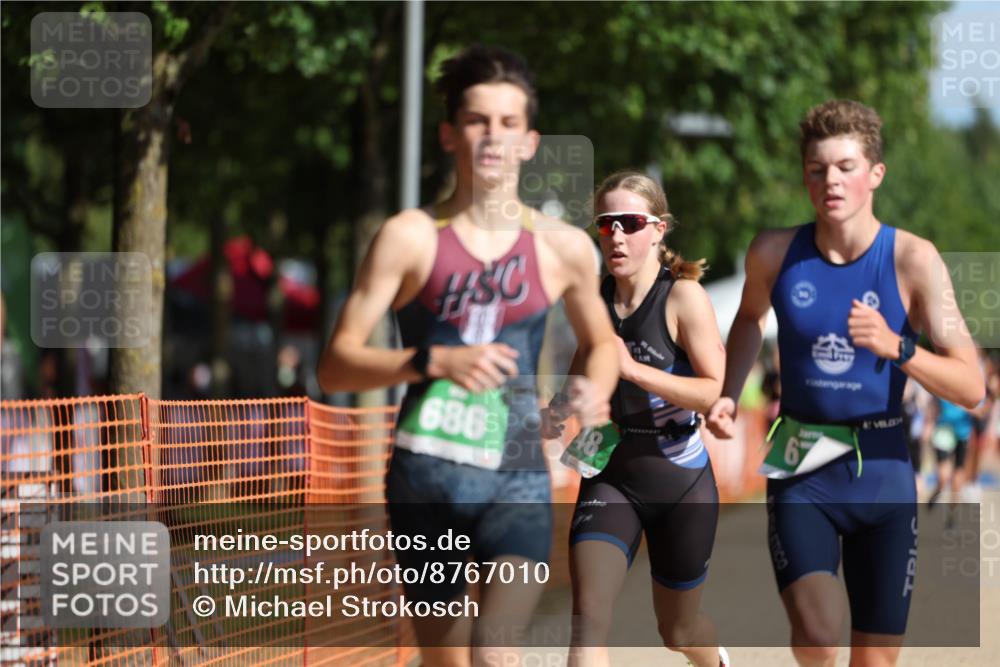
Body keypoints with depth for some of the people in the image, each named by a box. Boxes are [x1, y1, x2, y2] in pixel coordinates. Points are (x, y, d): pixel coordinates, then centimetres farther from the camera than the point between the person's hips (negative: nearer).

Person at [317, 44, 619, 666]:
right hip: (426, 475, 0)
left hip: (518, 481, 0)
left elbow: (602, 341, 25)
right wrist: (435, 362, -20)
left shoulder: (563, 247, 5)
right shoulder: (411, 237, -2)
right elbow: (335, 366, -5)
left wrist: (595, 393, 2)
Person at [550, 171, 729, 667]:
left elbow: (720, 393, -23)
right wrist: (559, 407, -5)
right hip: (610, 478, 3)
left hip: (680, 482, -3)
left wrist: (633, 369, -31)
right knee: (588, 618, -20)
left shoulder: (683, 296, -14)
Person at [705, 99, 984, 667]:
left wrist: (897, 348, -28)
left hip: (882, 474, 0)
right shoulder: (775, 254, -2)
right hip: (803, 475, 0)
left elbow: (971, 386, -13)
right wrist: (727, 396, 8)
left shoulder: (913, 260, -9)